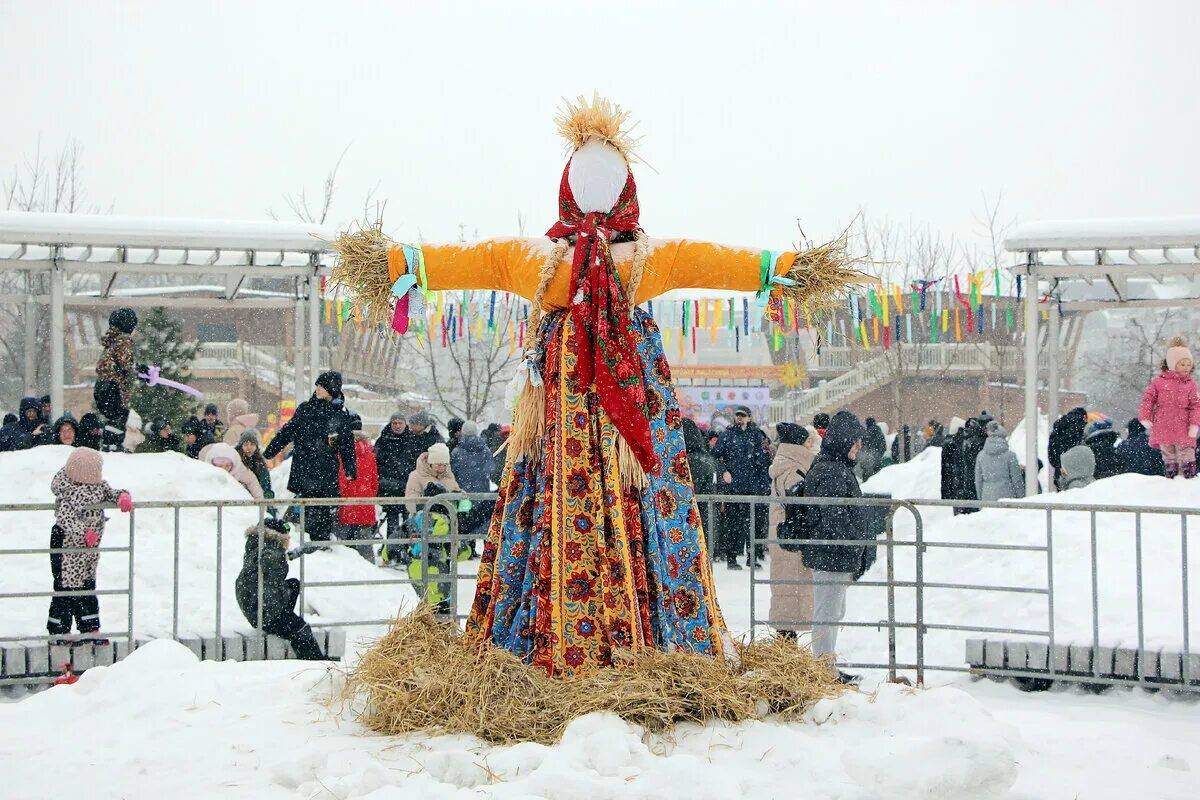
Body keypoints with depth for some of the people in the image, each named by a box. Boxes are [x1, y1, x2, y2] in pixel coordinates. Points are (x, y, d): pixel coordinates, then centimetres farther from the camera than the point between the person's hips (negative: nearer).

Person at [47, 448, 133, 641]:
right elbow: (65, 518, -30)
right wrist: (84, 533, -36)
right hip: (68, 546, -9)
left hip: (90, 547, 9)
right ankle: (59, 631, 10)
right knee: (68, 587, -1)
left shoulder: (98, 485, 1)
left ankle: (91, 629, 27)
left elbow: (109, 493, 14)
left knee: (88, 588, 17)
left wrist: (122, 496, -8)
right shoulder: (71, 493, -25)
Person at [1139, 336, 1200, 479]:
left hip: (1183, 428, 0)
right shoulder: (1158, 381, 2)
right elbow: (1148, 399, 5)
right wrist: (1144, 418, -3)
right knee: (1168, 455, 8)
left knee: (1186, 455, -4)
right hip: (1163, 428, 0)